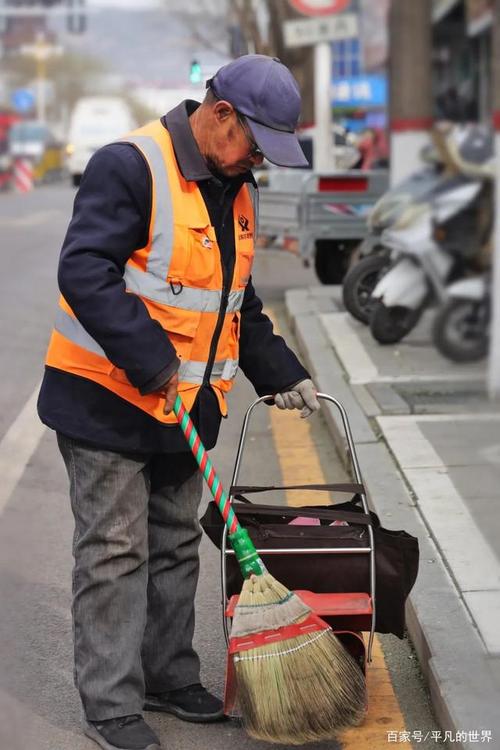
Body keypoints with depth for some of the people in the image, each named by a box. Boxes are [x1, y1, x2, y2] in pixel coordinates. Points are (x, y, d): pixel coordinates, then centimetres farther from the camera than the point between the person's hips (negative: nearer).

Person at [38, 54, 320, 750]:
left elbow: (240, 299, 21)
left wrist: (282, 374, 15)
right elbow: (84, 273, -25)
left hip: (185, 405, 8)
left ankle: (169, 677, 31)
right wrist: (151, 361, -27)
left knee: (176, 545, 16)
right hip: (108, 399, -8)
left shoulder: (236, 188, 11)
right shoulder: (130, 165, -17)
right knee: (114, 554, -1)